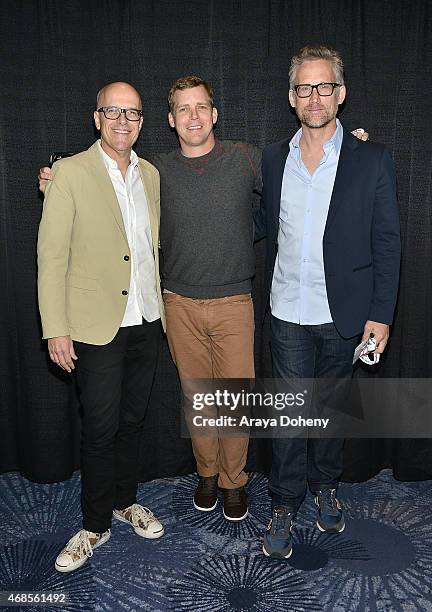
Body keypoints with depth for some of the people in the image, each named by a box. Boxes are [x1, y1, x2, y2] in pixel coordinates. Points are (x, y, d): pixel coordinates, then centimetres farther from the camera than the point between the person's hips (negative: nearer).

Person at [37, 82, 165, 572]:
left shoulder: (150, 175, 10)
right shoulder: (70, 172, -6)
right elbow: (51, 255, -9)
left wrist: (160, 302, 11)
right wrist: (55, 329, -13)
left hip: (146, 321, 5)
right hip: (97, 324, -5)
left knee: (132, 419, 16)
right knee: (101, 427, 3)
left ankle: (125, 501, 37)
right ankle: (95, 526, 24)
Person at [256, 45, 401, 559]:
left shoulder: (372, 160, -4)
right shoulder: (272, 158, 5)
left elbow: (386, 243, -3)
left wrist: (381, 315, -8)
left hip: (343, 314, -1)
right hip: (288, 312, 1)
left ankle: (326, 487, 39)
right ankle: (283, 507, 24)